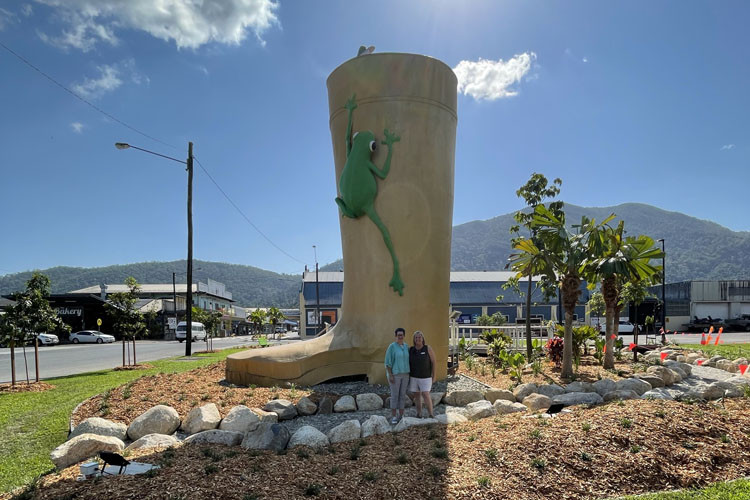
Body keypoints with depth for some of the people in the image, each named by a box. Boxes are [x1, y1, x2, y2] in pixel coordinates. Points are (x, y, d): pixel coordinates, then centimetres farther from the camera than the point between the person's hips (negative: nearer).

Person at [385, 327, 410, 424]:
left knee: (402, 395, 8)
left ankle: (401, 416, 18)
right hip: (395, 374, -5)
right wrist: (390, 375, -18)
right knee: (395, 395, -2)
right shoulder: (392, 346, -12)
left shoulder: (406, 347, 7)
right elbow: (388, 361, -12)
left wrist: (409, 374, 10)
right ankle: (393, 417, 10)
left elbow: (408, 361, 13)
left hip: (404, 374, 5)